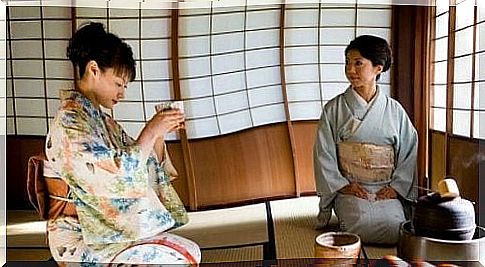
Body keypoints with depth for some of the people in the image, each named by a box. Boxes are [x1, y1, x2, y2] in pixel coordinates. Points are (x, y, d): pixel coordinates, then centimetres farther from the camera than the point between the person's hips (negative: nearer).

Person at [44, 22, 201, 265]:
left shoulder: (101, 118, 10)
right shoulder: (69, 120, -19)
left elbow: (147, 166, 11)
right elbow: (117, 178, -29)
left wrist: (159, 133, -5)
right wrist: (151, 131, -21)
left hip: (104, 228, 8)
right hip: (82, 242, -8)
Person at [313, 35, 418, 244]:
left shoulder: (394, 110, 6)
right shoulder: (333, 109, 1)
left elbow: (410, 151, 6)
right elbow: (323, 155, -1)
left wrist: (396, 187, -5)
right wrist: (342, 185, -10)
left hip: (387, 190, 2)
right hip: (348, 189, -2)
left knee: (395, 227, -23)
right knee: (365, 226, -27)